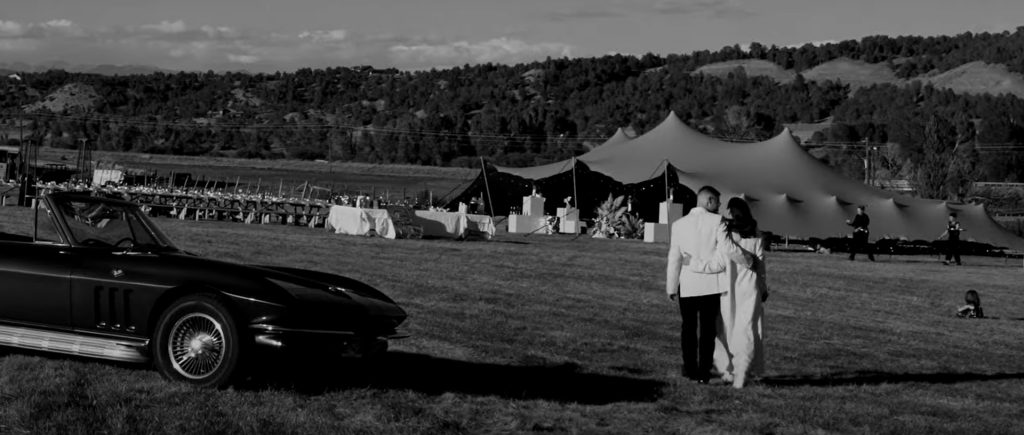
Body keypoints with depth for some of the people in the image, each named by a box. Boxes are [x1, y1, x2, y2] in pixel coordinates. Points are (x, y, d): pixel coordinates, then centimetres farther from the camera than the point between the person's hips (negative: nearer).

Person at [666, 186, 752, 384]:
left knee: (688, 326, 13)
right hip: (710, 285, -2)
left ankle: (690, 369, 15)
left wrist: (671, 287, 7)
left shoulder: (679, 224, 1)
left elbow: (674, 258, 1)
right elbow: (726, 248, -18)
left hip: (687, 285, 2)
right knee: (707, 328, 4)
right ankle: (703, 372, 3)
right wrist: (747, 261, -2)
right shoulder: (716, 221, -8)